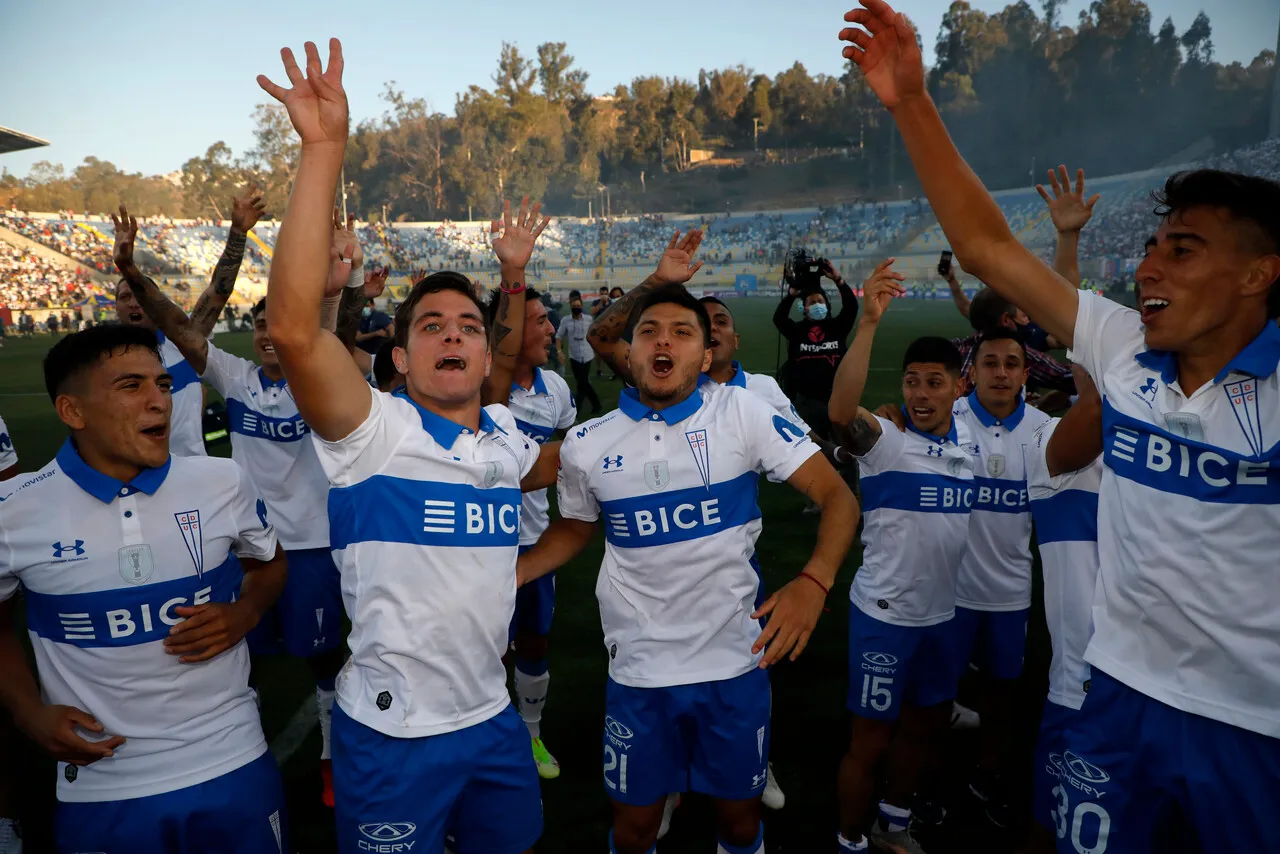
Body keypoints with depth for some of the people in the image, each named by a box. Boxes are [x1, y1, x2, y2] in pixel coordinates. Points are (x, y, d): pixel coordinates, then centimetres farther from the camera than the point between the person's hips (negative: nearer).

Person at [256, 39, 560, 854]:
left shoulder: (506, 436, 1)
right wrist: (325, 149, -34)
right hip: (394, 734, -5)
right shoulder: (372, 430, -15)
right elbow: (294, 328, -33)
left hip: (493, 719, 6)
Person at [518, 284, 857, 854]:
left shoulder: (742, 414, -9)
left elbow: (837, 495, -10)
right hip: (638, 670, 1)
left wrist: (814, 582, -27)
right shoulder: (587, 445, -2)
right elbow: (574, 529, 14)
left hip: (735, 660, -1)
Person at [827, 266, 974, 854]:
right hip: (884, 613, -6)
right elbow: (841, 411, -38)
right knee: (870, 739, 6)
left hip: (942, 611, 7)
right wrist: (868, 322, -46)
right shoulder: (883, 439, -15)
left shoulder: (967, 442, 3)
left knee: (926, 725, 22)